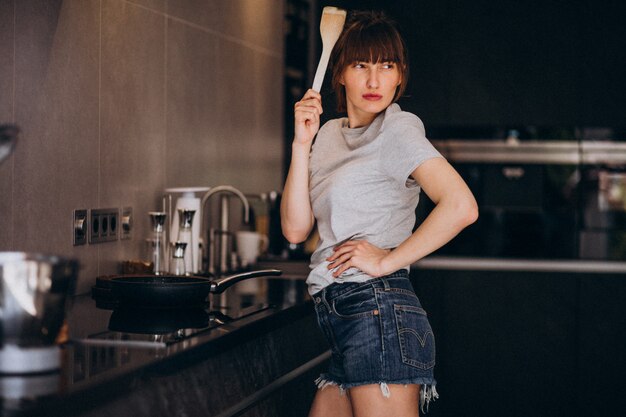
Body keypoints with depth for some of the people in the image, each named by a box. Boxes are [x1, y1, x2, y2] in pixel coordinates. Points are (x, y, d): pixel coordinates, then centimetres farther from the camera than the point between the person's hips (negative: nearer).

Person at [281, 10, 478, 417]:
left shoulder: (397, 129, -5)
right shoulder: (329, 134, 17)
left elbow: (461, 206, -19)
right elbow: (296, 229, 7)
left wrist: (387, 261, -13)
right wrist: (302, 143, 1)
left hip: (379, 311, -8)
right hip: (338, 315, 8)